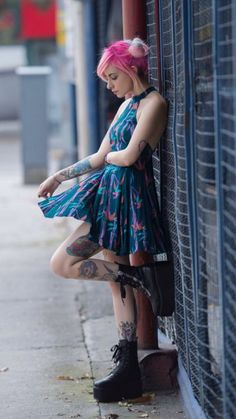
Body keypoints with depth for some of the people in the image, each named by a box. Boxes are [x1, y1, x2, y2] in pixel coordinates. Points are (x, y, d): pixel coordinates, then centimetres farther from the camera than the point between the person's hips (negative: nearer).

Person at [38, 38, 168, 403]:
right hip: (110, 194, 10)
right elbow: (100, 158, 20)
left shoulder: (153, 103, -11)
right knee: (117, 282, 8)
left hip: (126, 198, -10)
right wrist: (59, 177, 20)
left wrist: (110, 155, 4)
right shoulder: (128, 105, 17)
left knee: (62, 263, -10)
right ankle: (128, 371, 11)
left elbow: (129, 156, -18)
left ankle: (136, 275, -1)